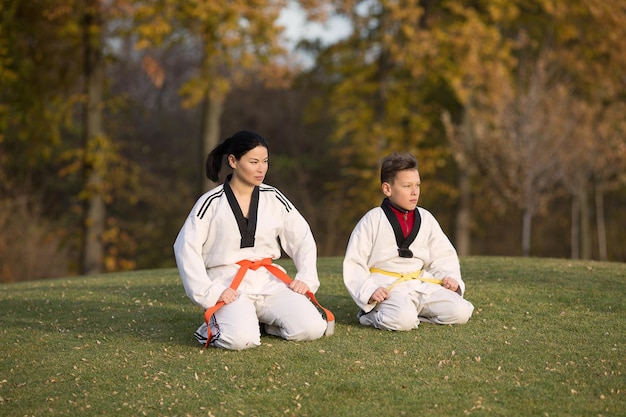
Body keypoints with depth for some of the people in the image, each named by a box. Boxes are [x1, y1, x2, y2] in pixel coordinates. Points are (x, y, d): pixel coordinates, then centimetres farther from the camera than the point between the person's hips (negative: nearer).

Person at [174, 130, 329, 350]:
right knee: (242, 339, -32)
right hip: (228, 284, -4)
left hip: (269, 282, 4)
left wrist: (306, 278, 1)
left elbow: (303, 238, 14)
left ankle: (259, 321, 8)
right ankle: (218, 323, 2)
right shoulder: (212, 203, -4)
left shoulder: (273, 198, 7)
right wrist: (210, 292, -15)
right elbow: (186, 249, -8)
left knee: (312, 328, -17)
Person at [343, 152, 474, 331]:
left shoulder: (426, 219, 9)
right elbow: (353, 265, -5)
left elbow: (443, 255, 18)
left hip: (421, 284, 5)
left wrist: (450, 277, -1)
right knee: (403, 320, -34)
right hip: (387, 288, -5)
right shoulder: (372, 221, -5)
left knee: (460, 312, -13)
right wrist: (369, 292, -18)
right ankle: (371, 315, -3)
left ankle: (415, 311, 5)